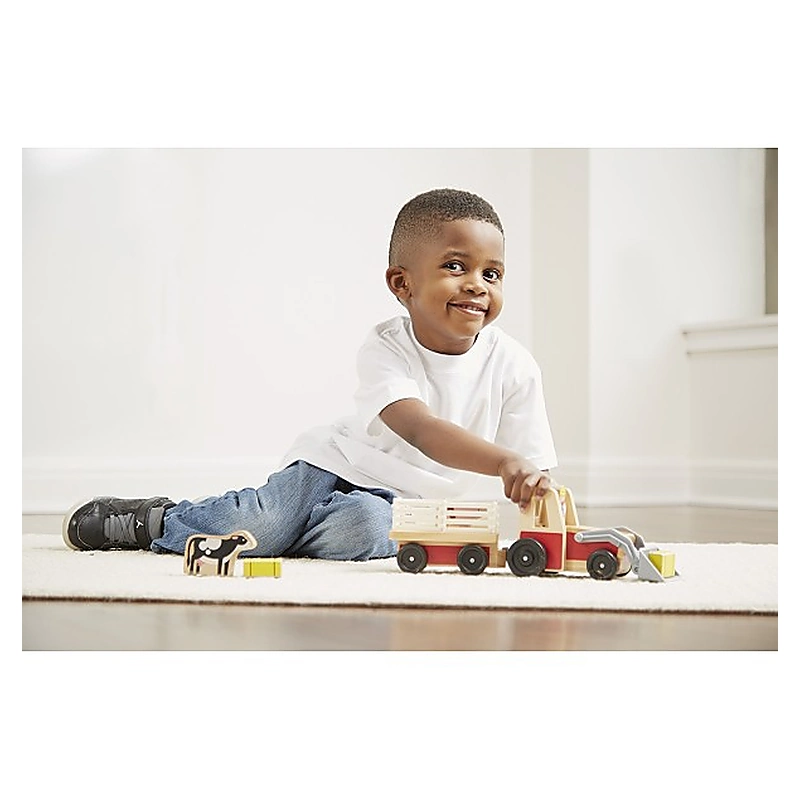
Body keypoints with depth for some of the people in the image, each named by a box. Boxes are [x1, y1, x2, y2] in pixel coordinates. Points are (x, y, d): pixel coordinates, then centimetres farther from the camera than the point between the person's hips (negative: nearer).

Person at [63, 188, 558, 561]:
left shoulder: (515, 367, -14)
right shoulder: (385, 351, -22)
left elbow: (537, 469, -8)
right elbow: (418, 429, -40)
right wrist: (505, 462, -56)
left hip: (408, 503, 1)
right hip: (340, 464, -1)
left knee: (366, 529, -31)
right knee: (275, 515, -26)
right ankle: (155, 518, 3)